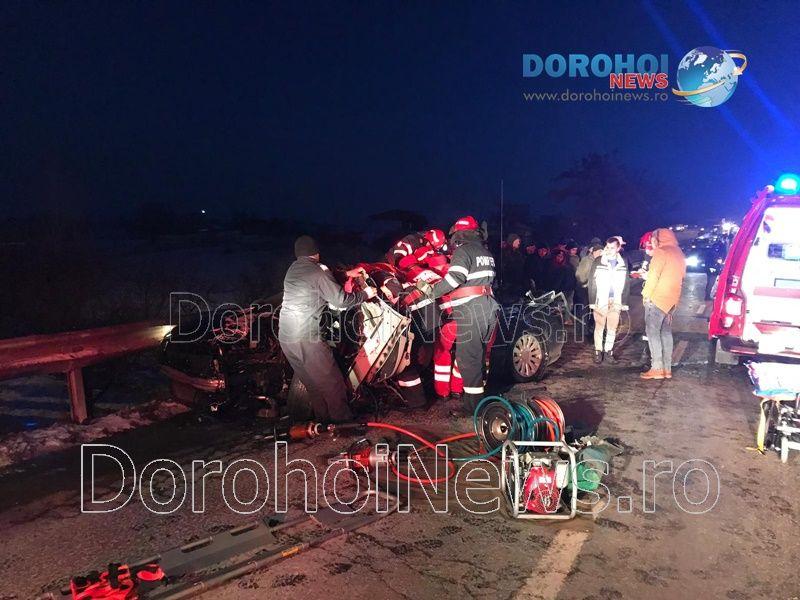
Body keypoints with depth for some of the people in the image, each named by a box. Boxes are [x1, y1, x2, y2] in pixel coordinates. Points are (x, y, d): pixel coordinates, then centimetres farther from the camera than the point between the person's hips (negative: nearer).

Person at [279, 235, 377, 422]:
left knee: (312, 383, 16)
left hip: (285, 336, 8)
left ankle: (324, 420, 25)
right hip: (306, 337, -8)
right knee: (331, 381, 3)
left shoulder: (293, 269, 14)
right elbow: (341, 300, -10)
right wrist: (365, 294, 5)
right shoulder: (318, 272, -9)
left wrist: (347, 274, 30)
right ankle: (343, 421, 11)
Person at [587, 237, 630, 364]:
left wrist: (624, 302, 3)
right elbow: (592, 282, -3)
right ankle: (598, 352, 13)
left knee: (612, 328, 5)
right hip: (600, 300, -2)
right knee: (599, 327, 3)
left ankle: (608, 351, 17)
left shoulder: (623, 263, 6)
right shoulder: (598, 261, -2)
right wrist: (592, 301, -7)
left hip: (616, 301, 2)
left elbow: (626, 283, 8)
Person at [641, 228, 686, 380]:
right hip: (672, 299, 8)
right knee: (666, 332, 11)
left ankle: (657, 369, -10)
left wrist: (646, 294, -10)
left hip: (657, 298, -8)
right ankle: (667, 369, 10)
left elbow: (654, 275, -16)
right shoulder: (679, 255, 18)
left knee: (652, 332, -6)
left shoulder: (661, 252, -9)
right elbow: (681, 277, 17)